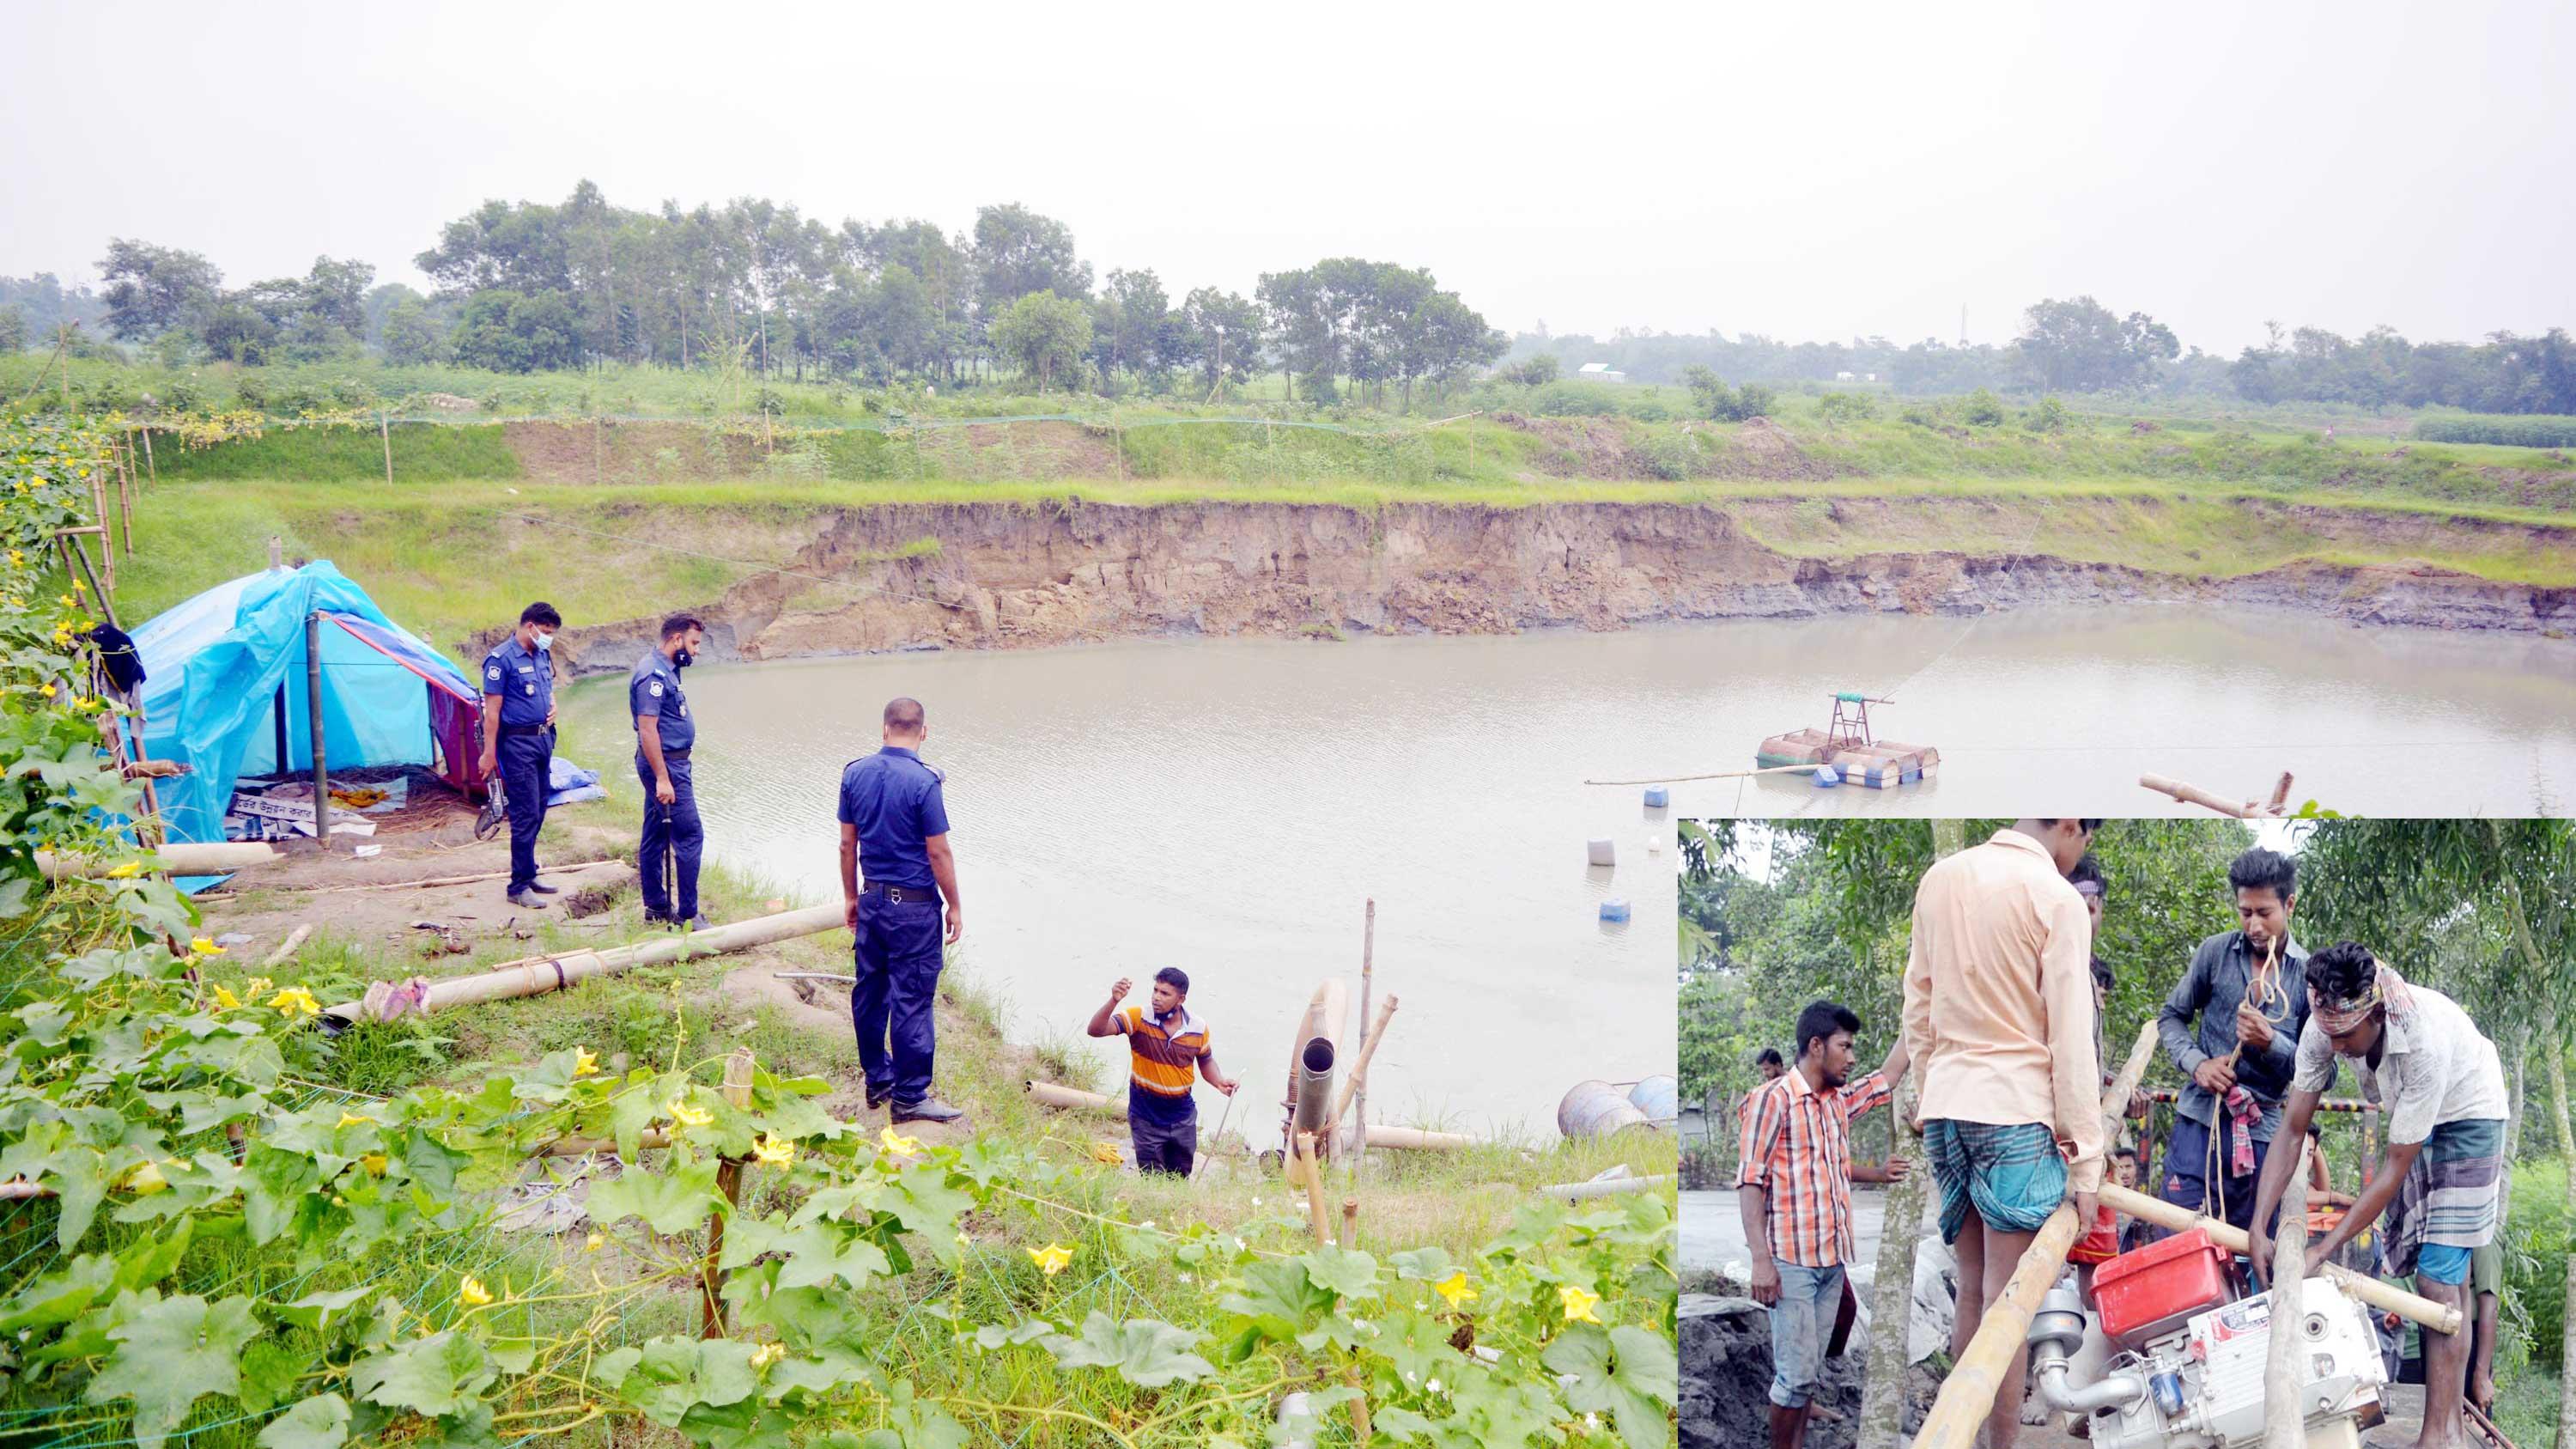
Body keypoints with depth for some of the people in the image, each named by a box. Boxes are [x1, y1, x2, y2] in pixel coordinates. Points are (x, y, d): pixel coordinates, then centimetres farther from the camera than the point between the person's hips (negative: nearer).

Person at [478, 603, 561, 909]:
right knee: (526, 814, -8)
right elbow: (492, 709, -14)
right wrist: (489, 753, -15)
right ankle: (519, 886, -2)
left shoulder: (542, 656, 11)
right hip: (518, 743, -8)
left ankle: (528, 874, 24)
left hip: (543, 739, 8)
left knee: (537, 812, 14)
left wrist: (553, 706, 4)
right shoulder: (501, 660, -13)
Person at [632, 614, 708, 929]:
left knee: (655, 836, 15)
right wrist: (662, 778, -24)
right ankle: (687, 914, -4)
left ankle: (656, 907, 23)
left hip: (665, 764, 11)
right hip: (666, 764, -10)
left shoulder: (664, 670, 12)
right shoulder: (654, 674, -19)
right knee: (690, 837, -8)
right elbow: (648, 729, -23)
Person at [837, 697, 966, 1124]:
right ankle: (910, 1096, 6)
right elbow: (938, 853, -14)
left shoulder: (855, 773, 1)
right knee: (911, 1000, 0)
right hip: (914, 905, -6)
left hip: (871, 898, 7)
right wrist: (954, 907, -4)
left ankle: (877, 1080, 28)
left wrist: (851, 896, 18)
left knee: (869, 991, 16)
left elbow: (847, 843, 7)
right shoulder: (923, 782, -17)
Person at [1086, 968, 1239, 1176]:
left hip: (1183, 1118, 3)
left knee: (1181, 1178, 19)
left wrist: (1219, 1081, -8)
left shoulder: (1198, 1029, -8)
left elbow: (1206, 1060, 11)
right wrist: (1114, 1001, -43)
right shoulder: (1139, 1018, -17)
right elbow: (1096, 1030, -27)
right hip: (1146, 1118, -3)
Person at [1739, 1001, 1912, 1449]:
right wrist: (1761, 1260, -18)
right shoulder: (1773, 1098, -9)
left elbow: (1890, 1075, 27)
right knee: (1797, 1373, -7)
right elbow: (1750, 1182, -12)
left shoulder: (1840, 1099, 13)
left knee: (1810, 1370, 9)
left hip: (1832, 1258, 7)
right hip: (1790, 1260, -7)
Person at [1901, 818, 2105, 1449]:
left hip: (1944, 1108, 6)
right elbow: (2071, 1040, -9)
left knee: (1970, 1289, 14)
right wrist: (2084, 1161, -5)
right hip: (2017, 1112, -6)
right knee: (2006, 1302, -1)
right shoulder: (2058, 899, -9)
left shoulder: (1940, 878, 9)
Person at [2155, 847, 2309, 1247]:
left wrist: (2270, 1043, -18)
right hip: (2199, 1117, 0)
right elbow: (2171, 1016, 11)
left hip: (2261, 1129, 0)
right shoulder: (2215, 952, 2)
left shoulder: (2309, 975, 0)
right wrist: (2196, 1062, -8)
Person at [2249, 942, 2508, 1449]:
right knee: (2440, 1273, 9)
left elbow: (2395, 1169, -32)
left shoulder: (2427, 1038, -41)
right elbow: (2292, 1131, -18)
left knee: (2438, 1273, -13)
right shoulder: (2325, 1028, -25)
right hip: (2407, 1116, 6)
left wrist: (2324, 1249, -31)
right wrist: (2258, 1229, -25)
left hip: (2465, 1116, -6)